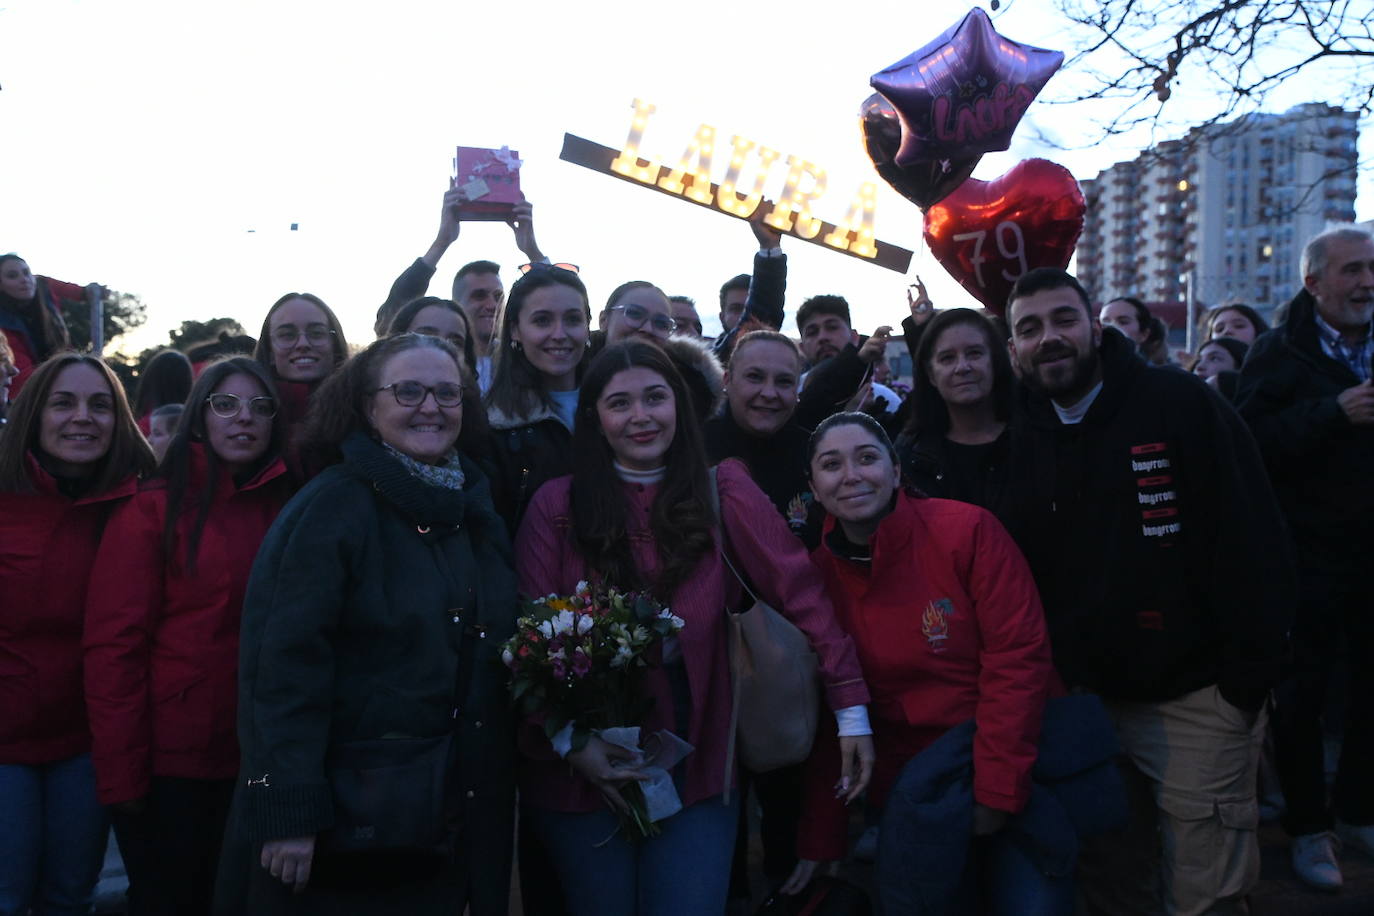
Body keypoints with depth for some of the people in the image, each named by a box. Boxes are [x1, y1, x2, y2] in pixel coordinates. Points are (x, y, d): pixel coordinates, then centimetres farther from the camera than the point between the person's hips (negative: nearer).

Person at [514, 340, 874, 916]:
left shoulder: (722, 493, -3)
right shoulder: (556, 506, -3)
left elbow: (799, 589, -8)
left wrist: (851, 707, -13)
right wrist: (569, 739, -17)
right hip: (586, 766, 0)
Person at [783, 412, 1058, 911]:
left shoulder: (966, 530, -14)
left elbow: (1017, 658, -15)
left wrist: (997, 788, -17)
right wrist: (821, 841, -1)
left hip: (1009, 768, -2)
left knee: (1032, 900, -3)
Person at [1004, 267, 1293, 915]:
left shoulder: (1181, 405, -8)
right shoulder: (1023, 445, 4)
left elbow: (1251, 542, -10)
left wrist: (1248, 676, -13)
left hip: (1196, 702, -4)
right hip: (1083, 703, 4)